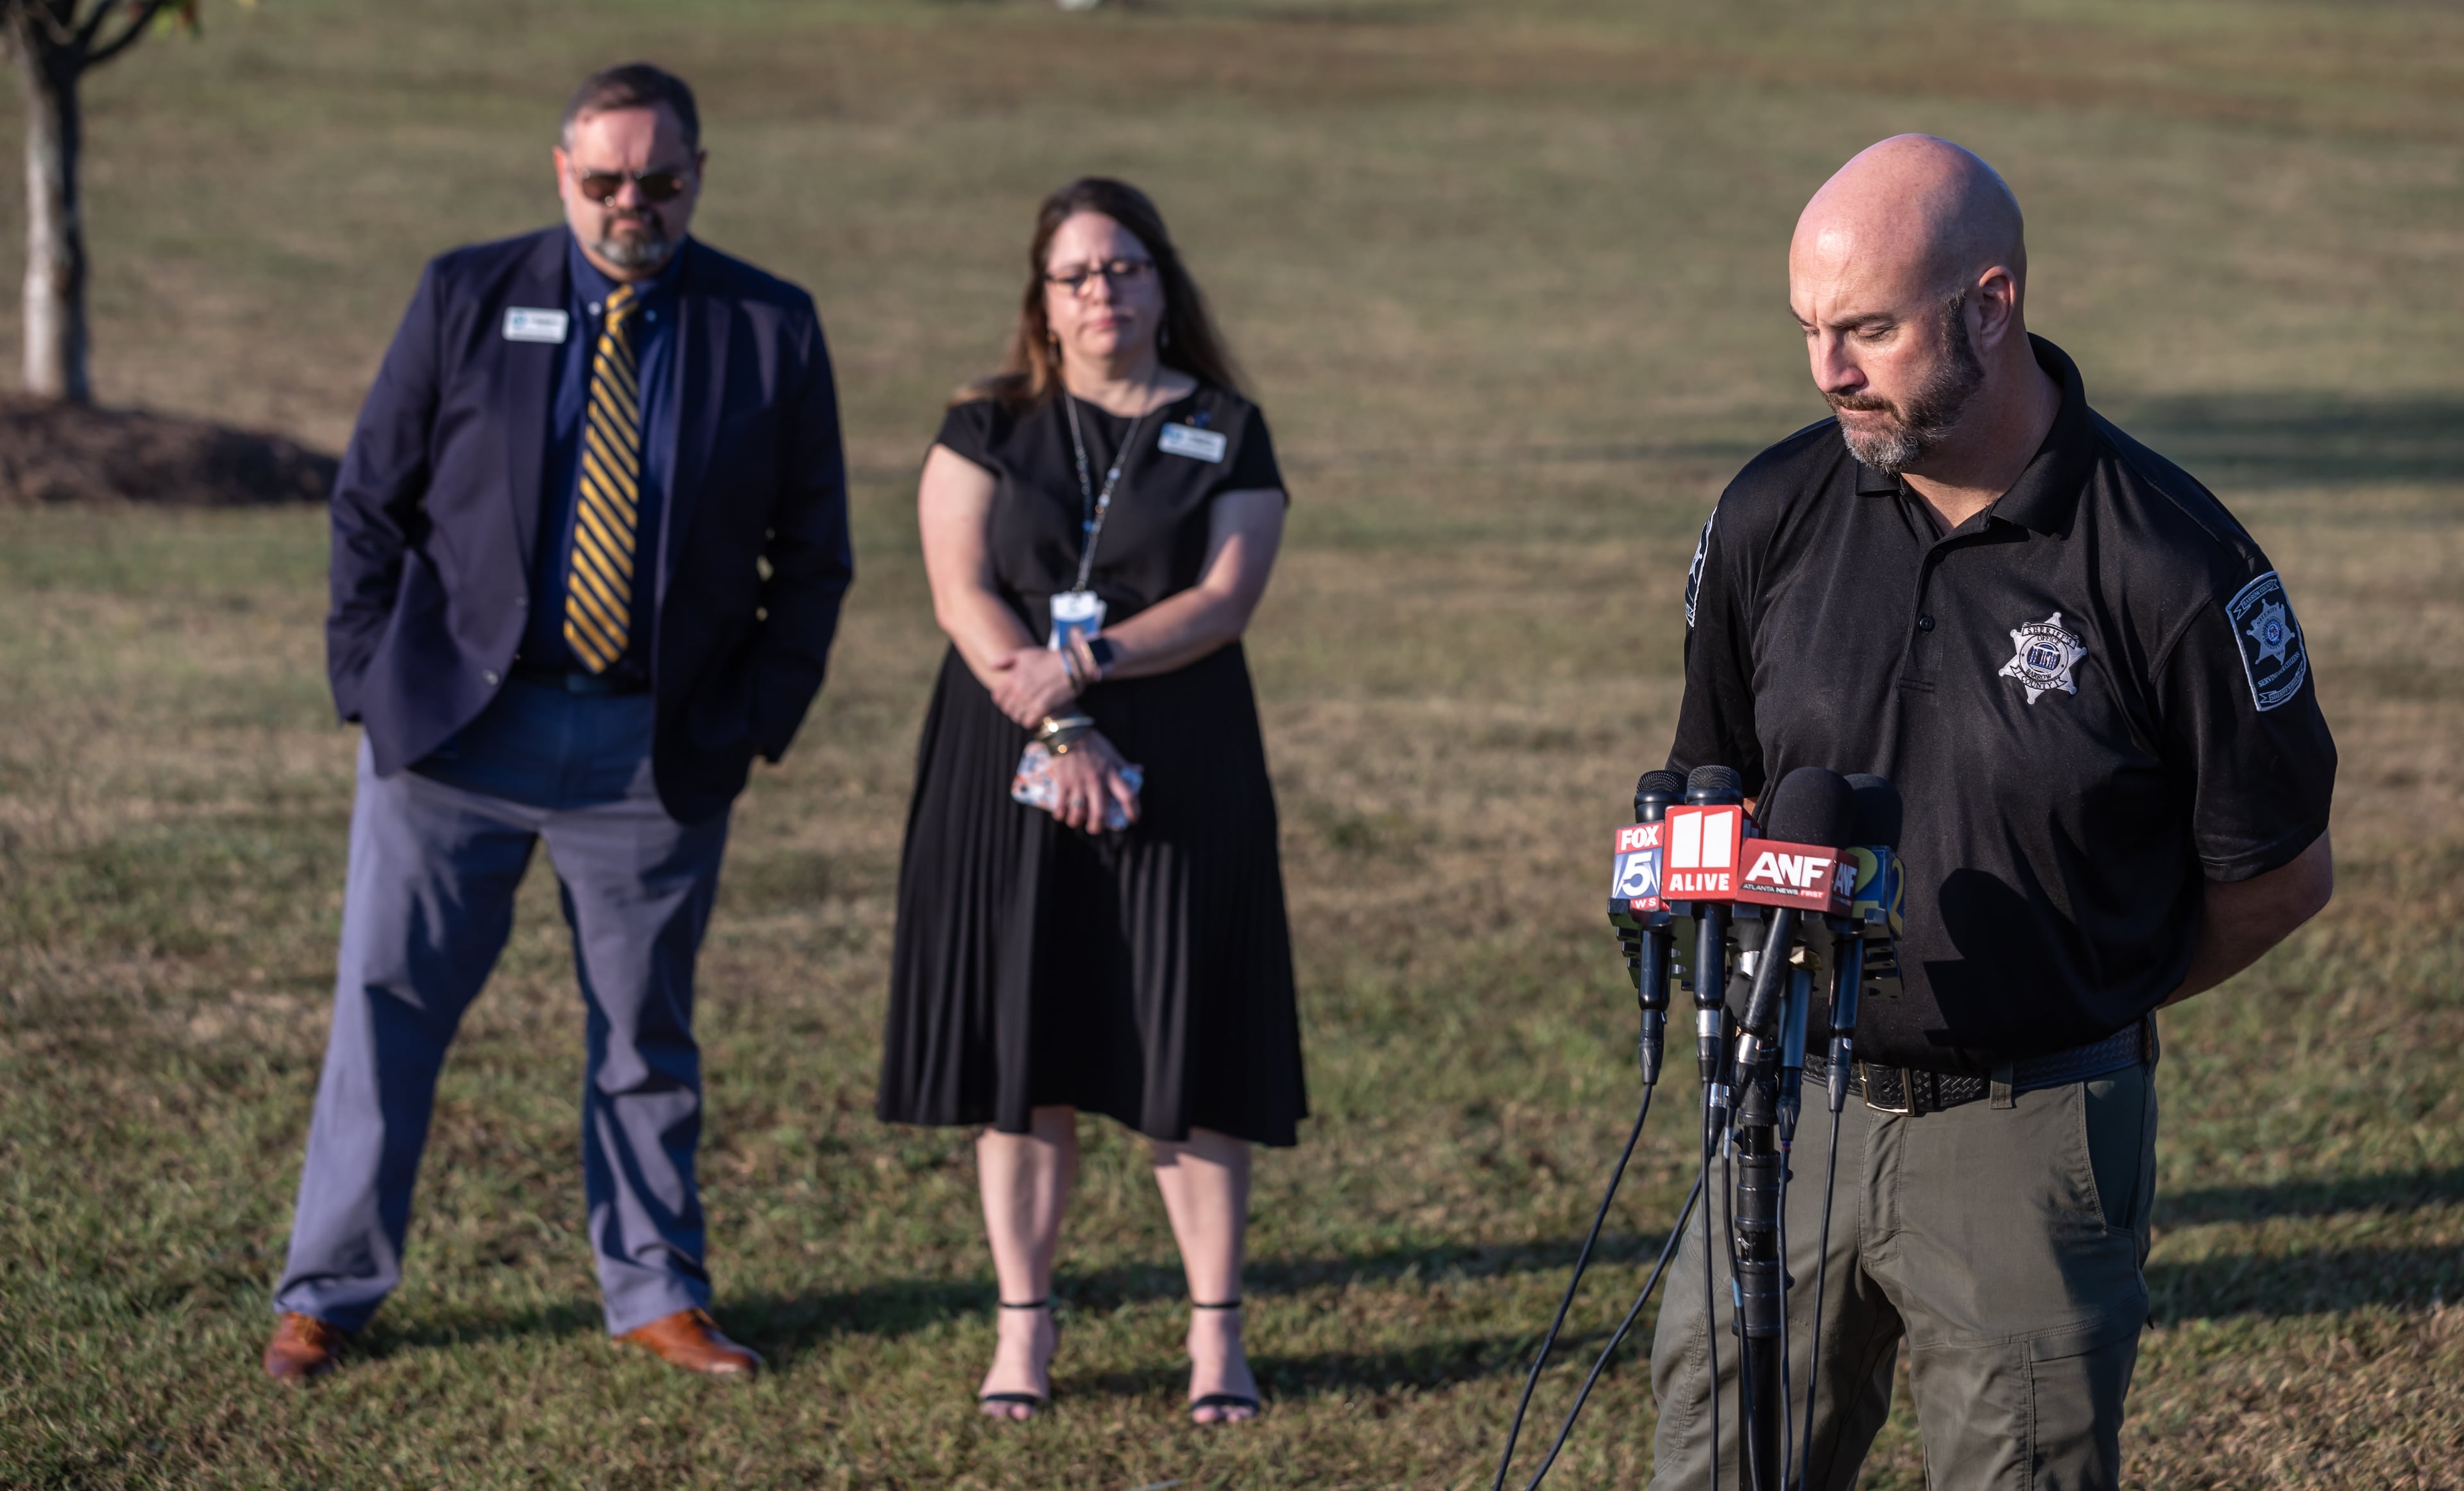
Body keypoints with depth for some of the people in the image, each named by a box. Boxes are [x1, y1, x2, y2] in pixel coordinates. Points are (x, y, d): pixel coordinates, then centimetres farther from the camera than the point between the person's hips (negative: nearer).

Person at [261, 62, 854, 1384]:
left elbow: (812, 555, 6)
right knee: (388, 1003, 3)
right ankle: (328, 1291, 14)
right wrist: (369, 678, -2)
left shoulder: (770, 329, 0)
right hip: (457, 720, 0)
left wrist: (762, 716, -2)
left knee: (647, 1026, 10)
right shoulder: (466, 298, 0)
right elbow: (370, 501, 5)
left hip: (659, 749, 0)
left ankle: (654, 1292, 23)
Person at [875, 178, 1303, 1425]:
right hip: (1010, 767, 1)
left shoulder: (1225, 434, 7)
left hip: (1180, 777, -1)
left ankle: (1217, 1334, 3)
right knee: (1022, 1049, 0)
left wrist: (1085, 662, -18)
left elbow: (1224, 599, -4)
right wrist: (1057, 728, -15)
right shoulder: (987, 430, 8)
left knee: (1188, 1049, -3)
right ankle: (1024, 1331, 6)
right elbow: (962, 592, -3)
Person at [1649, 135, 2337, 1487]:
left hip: (2033, 1147, -4)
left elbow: (2280, 874, -2)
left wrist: (2090, 1000, 4)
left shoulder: (2173, 566, -13)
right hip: (1789, 1113, 4)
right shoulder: (1773, 515, -1)